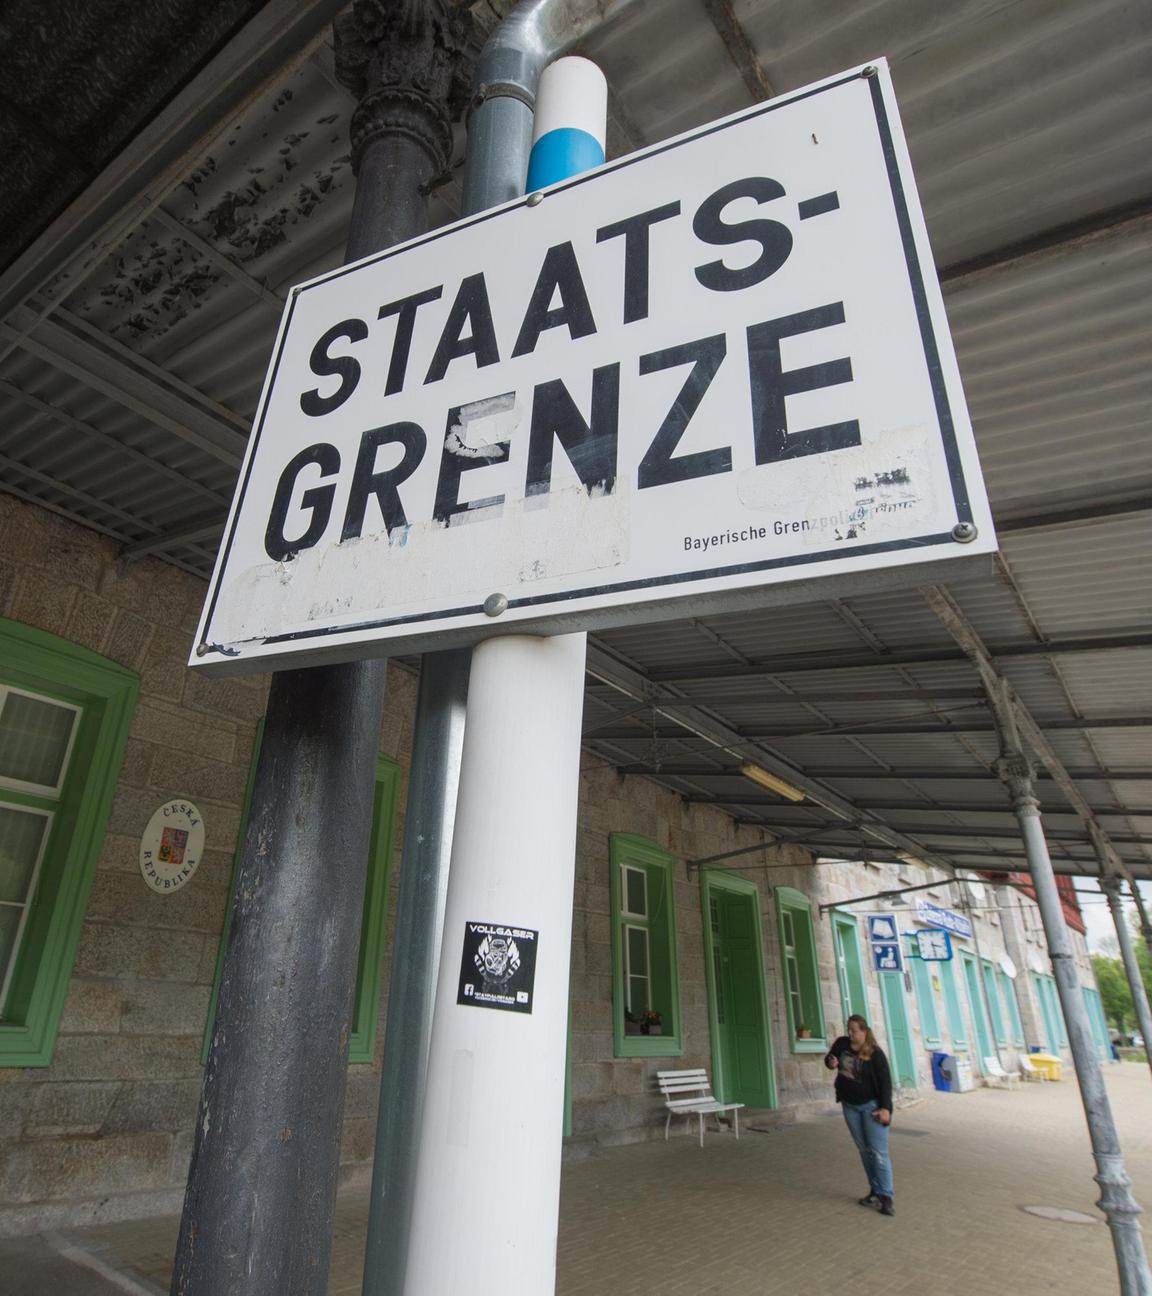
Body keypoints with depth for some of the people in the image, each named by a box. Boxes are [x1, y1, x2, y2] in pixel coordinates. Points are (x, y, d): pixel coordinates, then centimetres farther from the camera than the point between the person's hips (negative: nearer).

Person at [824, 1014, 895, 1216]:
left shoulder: (875, 1053, -18)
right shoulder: (842, 1044, -5)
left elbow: (885, 1081, -15)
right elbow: (828, 1058, 11)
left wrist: (885, 1108, -20)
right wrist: (831, 1063, -12)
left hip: (871, 1105, -5)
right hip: (850, 1106, 5)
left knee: (878, 1152, -6)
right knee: (864, 1150, 12)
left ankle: (886, 1196, 0)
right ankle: (875, 1191, 22)